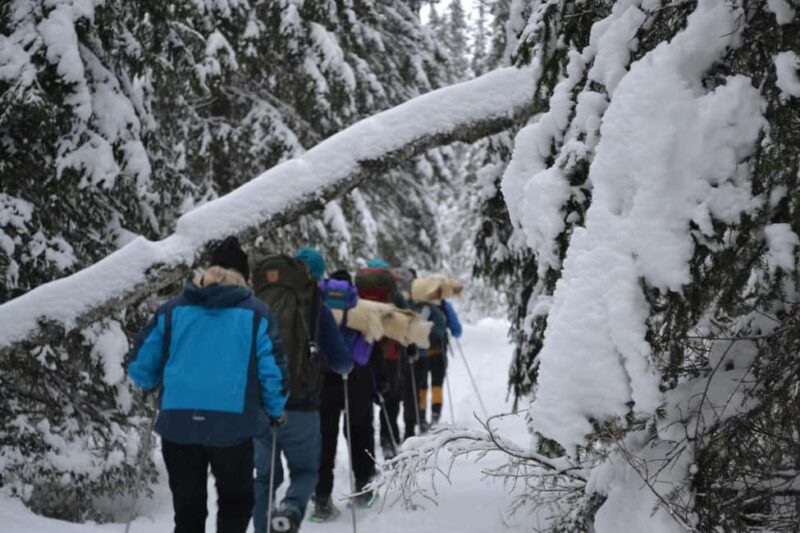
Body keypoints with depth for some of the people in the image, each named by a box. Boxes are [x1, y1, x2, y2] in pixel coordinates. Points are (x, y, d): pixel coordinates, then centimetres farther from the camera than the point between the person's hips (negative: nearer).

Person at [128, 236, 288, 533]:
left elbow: (140, 366, 7)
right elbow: (273, 370, -1)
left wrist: (155, 385, 30)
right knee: (236, 501, 17)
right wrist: (276, 412, 17)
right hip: (232, 425, -2)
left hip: (177, 423, 2)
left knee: (187, 509, 15)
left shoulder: (173, 309, 7)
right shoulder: (256, 312, 2)